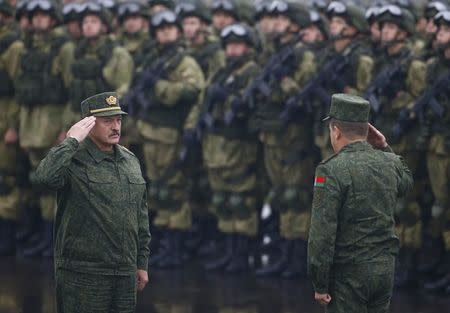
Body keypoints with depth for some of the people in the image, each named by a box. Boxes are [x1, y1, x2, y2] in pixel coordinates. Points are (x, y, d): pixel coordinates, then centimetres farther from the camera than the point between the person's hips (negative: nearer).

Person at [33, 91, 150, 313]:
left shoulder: (131, 162, 13)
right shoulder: (74, 160, -8)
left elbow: (141, 217, 19)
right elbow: (45, 176, -32)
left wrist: (142, 263, 18)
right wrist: (71, 141, -22)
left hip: (125, 274, 6)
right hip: (83, 275, -6)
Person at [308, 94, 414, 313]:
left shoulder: (331, 171, -16)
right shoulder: (390, 163, 4)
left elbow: (322, 233, -18)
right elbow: (406, 182, 31)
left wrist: (320, 284, -12)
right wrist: (384, 148, 19)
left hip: (348, 276, -6)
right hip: (385, 270, 6)